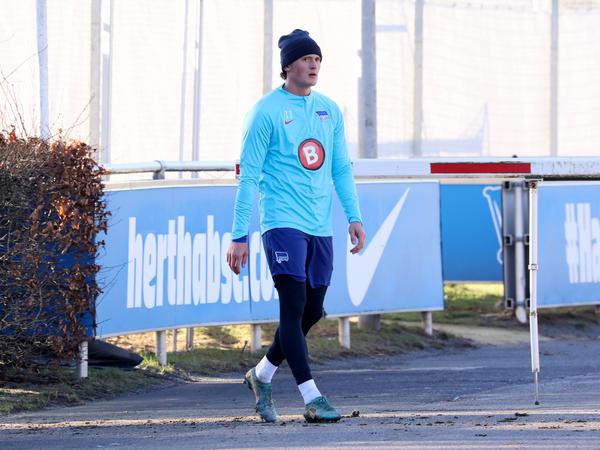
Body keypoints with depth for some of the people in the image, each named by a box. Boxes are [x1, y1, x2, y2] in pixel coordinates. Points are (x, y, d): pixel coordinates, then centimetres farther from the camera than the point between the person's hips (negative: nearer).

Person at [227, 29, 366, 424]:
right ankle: (312, 398, -15)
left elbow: (342, 169, 19)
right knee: (294, 308, -13)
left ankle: (263, 374, 28)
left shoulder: (329, 110, 13)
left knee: (312, 313, 9)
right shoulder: (267, 111, -4)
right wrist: (239, 236, -7)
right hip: (282, 223, -6)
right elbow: (249, 176, -4)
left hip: (320, 227, 6)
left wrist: (354, 216, 8)